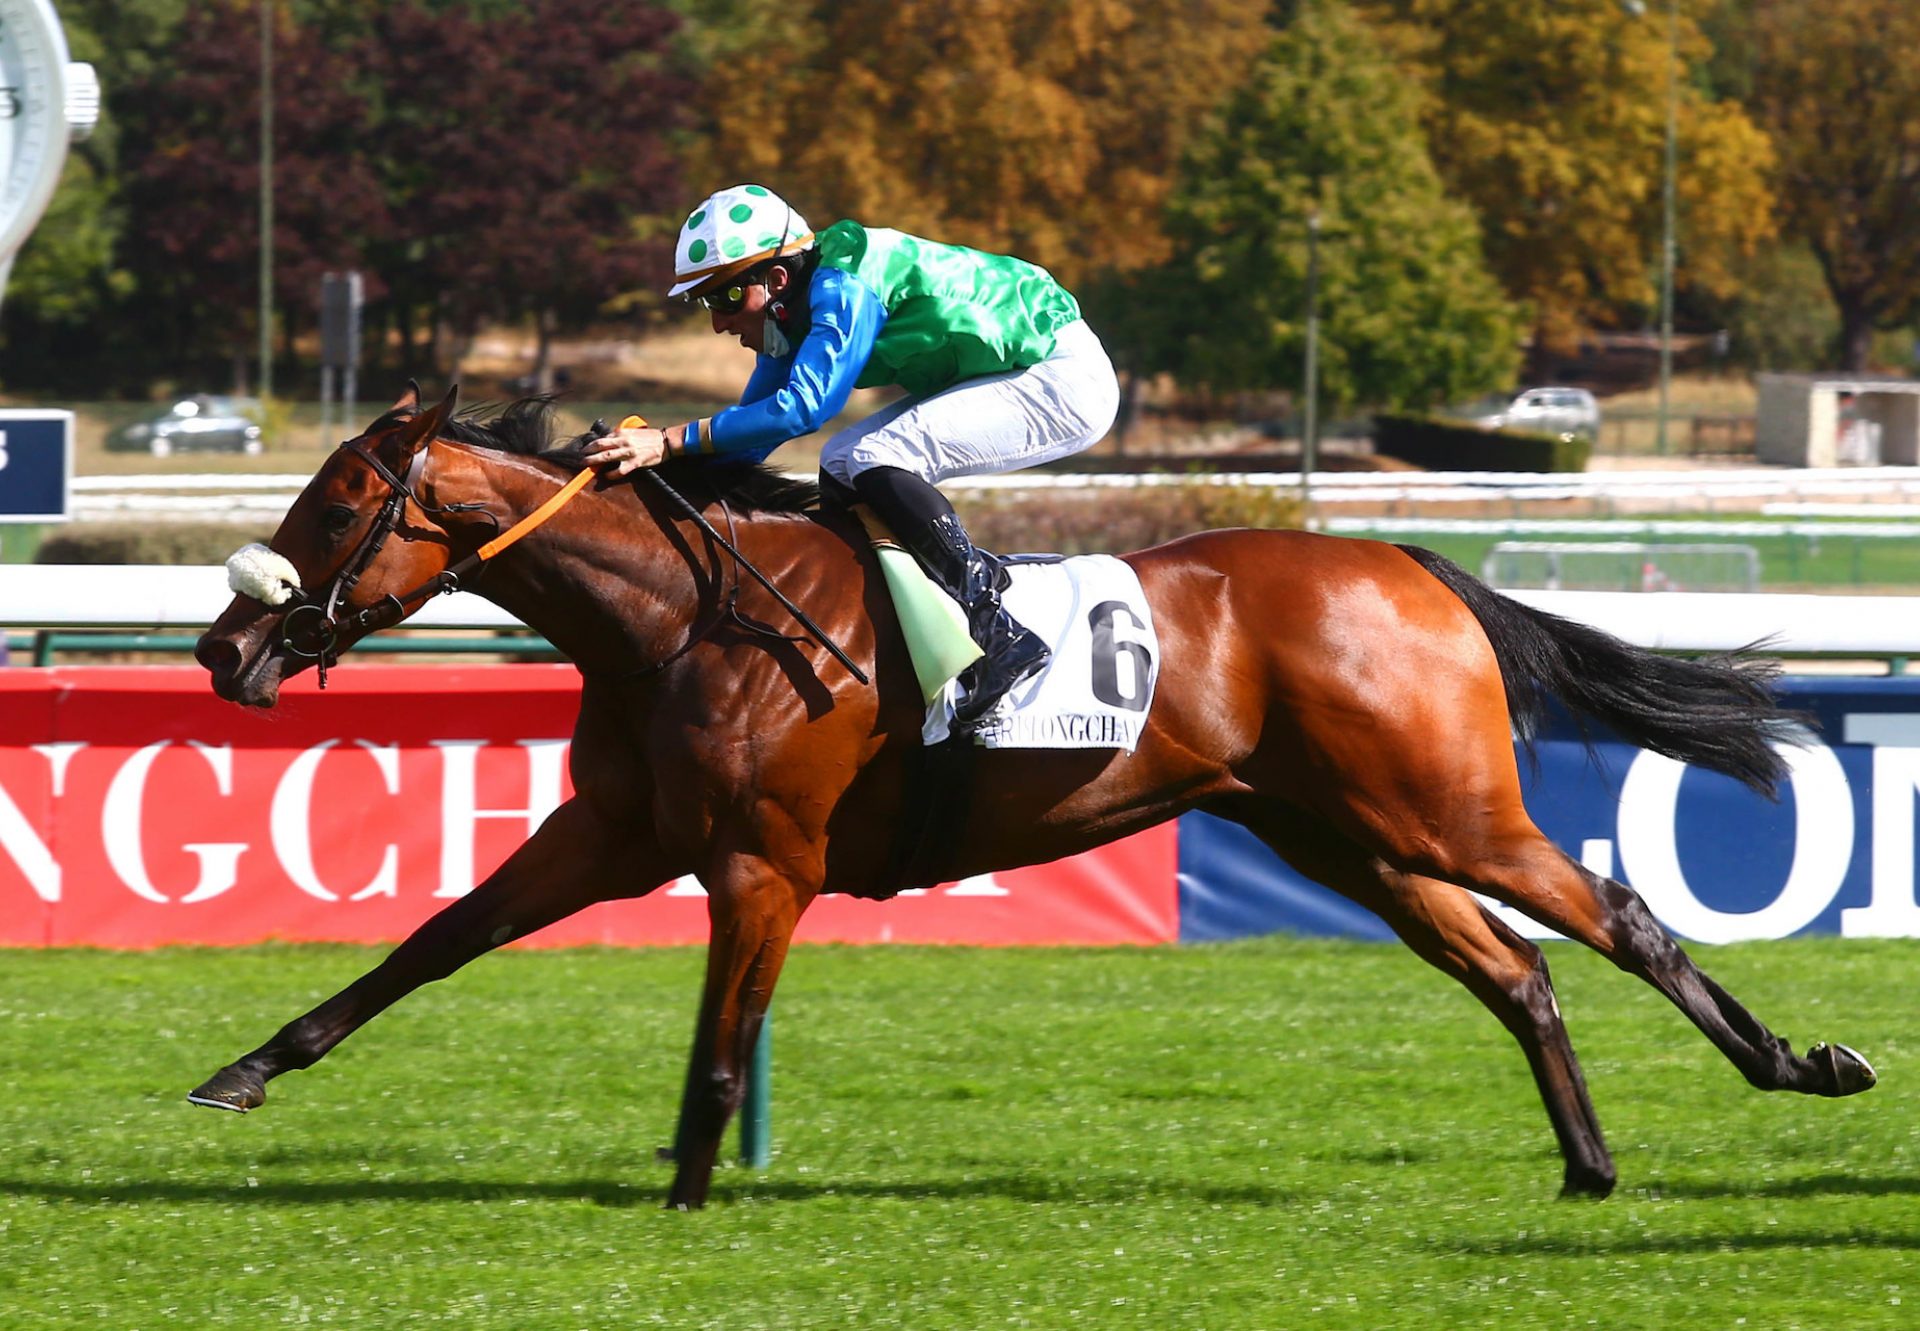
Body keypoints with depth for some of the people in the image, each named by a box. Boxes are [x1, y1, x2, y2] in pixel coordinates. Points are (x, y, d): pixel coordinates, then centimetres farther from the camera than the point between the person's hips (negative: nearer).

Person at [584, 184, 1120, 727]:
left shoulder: (845, 290, -25)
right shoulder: (792, 317, 5)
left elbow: (803, 405, -35)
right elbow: (751, 433, 8)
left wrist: (672, 441, -35)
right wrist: (643, 449, -6)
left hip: (1067, 381, -10)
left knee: (876, 461, -24)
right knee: (843, 469, 5)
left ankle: (999, 638, -24)